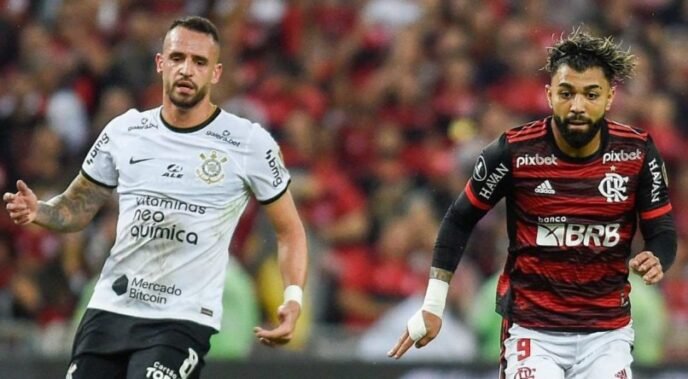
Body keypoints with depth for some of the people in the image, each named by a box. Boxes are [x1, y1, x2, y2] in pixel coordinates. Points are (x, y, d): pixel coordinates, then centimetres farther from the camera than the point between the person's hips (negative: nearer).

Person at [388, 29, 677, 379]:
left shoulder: (637, 153, -6)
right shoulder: (513, 152, -10)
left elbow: (663, 232, 3)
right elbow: (459, 220, 2)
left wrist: (655, 261, -21)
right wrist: (432, 307, 1)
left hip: (607, 333, 2)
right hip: (532, 332, -2)